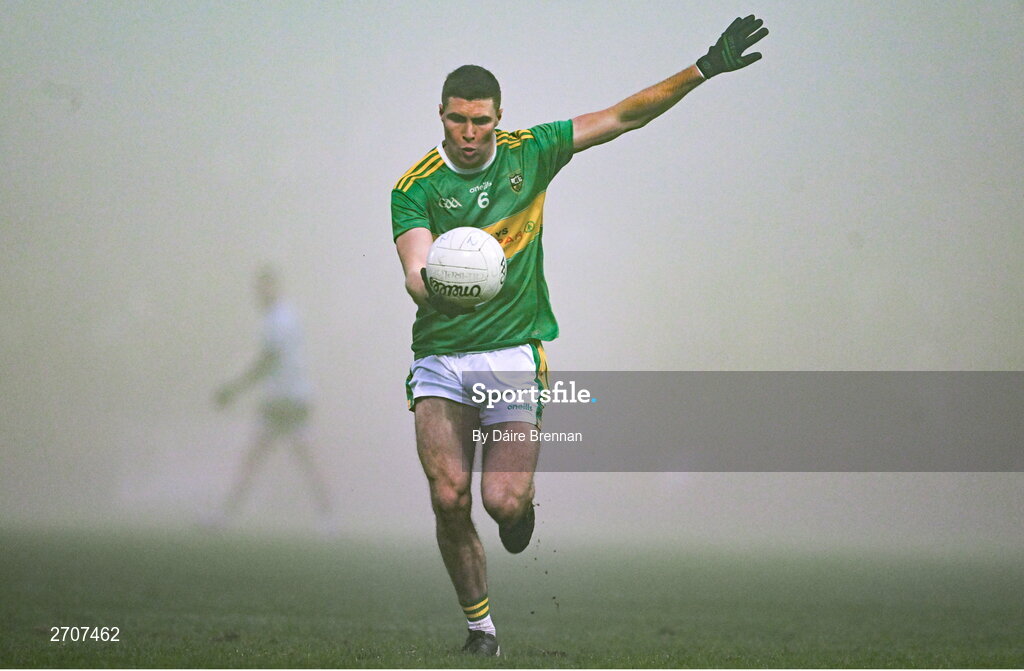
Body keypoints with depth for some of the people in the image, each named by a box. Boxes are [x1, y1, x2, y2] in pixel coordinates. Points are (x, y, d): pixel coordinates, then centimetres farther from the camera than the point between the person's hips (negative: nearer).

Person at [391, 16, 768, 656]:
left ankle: (521, 502, 26)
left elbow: (624, 117, 7)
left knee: (504, 502, -13)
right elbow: (415, 268, -15)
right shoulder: (416, 187, -2)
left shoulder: (529, 152, 4)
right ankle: (479, 620, 10)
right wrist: (431, 287, -40)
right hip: (439, 358, 0)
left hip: (515, 353, 0)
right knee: (450, 500, -12)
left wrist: (705, 69, 1)